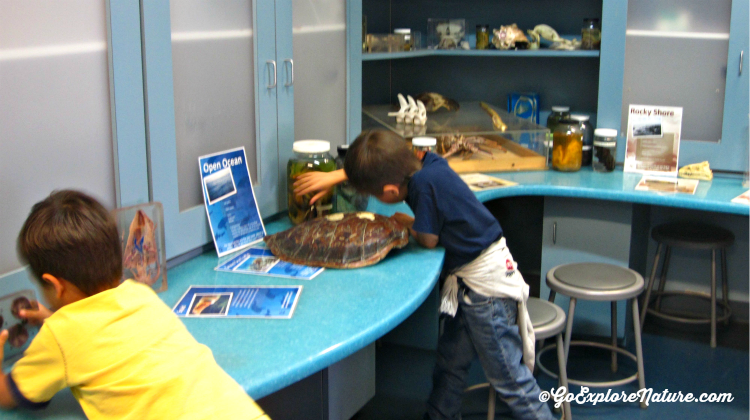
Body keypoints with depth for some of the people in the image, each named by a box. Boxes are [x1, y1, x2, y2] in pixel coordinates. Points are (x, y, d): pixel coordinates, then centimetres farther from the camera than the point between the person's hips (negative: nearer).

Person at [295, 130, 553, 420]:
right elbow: (372, 166, 18)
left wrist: (407, 223, 4)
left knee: (509, 378, 0)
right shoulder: (427, 162, 0)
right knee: (450, 361, 21)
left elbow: (428, 240, -14)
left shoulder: (424, 184, -26)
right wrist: (334, 176, 17)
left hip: (485, 282, -10)